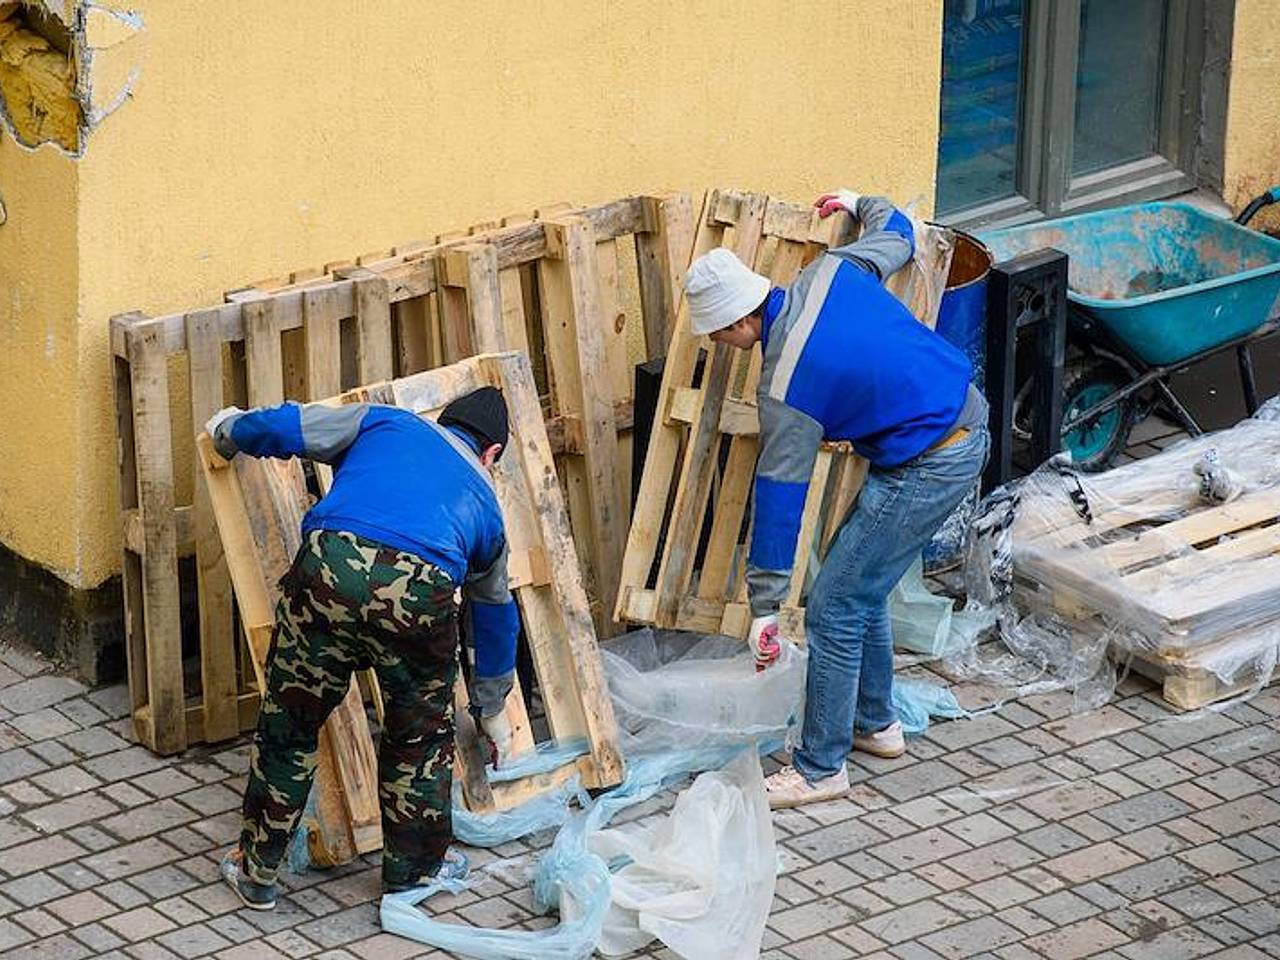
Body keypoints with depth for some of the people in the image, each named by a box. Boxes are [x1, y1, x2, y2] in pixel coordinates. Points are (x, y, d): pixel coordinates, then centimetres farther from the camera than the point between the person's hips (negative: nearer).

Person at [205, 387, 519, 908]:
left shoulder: (385, 423, 30)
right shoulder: (483, 499, 35)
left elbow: (281, 428, 21)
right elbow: (496, 613, 46)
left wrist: (228, 431, 45)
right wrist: (492, 709, 59)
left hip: (330, 569, 0)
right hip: (421, 595, 0)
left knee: (288, 725, 18)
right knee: (420, 735, 26)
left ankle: (257, 870, 30)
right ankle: (415, 867, 39)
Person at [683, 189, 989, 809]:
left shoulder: (785, 388, -20)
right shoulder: (830, 272, -2)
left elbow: (779, 499, -15)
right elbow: (896, 235, 18)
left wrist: (764, 608, -8)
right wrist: (861, 205, 41)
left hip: (927, 468, -10)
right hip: (968, 424, 10)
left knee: (834, 611, -2)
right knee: (862, 589, 22)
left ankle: (820, 769, 7)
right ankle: (876, 723, 37)